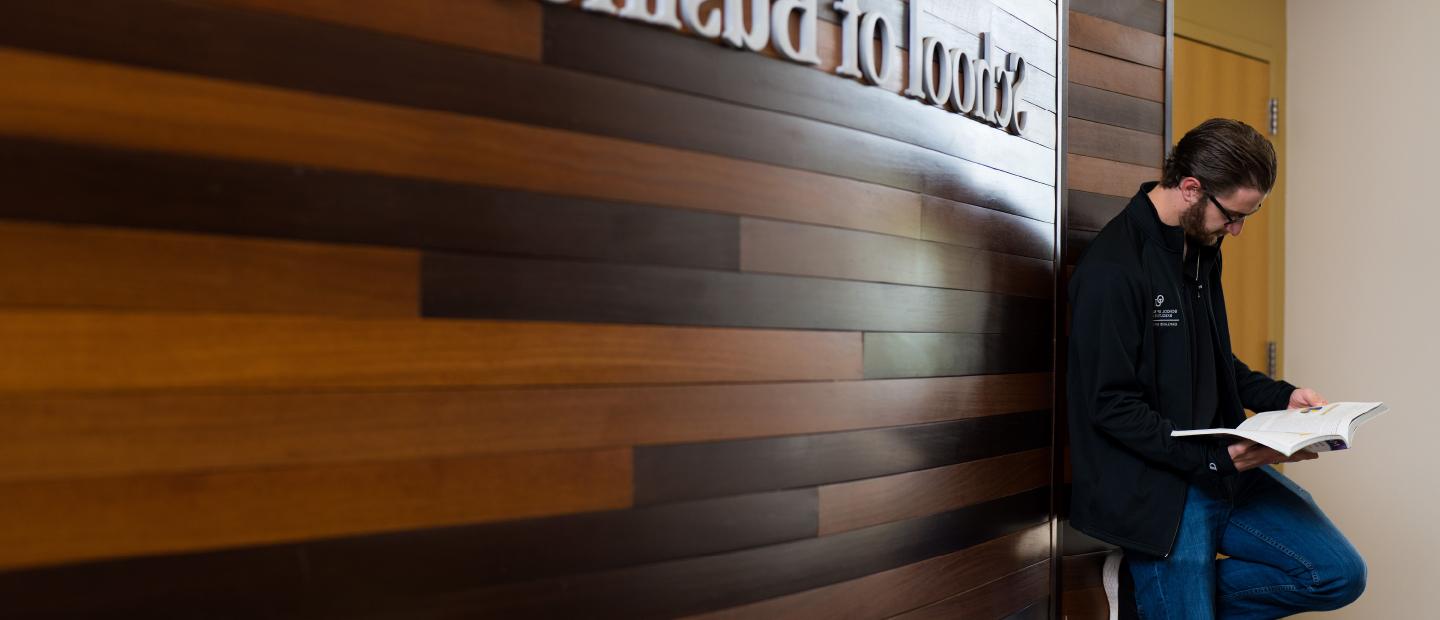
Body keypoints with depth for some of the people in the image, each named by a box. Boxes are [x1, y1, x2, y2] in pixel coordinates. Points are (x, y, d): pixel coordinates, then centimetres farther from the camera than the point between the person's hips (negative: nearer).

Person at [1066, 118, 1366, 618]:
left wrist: (1280, 396, 6)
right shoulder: (1112, 271, -20)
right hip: (1158, 487, -8)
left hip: (1220, 465, 8)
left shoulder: (1201, 248, 8)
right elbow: (1111, 407, -21)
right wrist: (1219, 457, -24)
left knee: (1341, 574, 6)